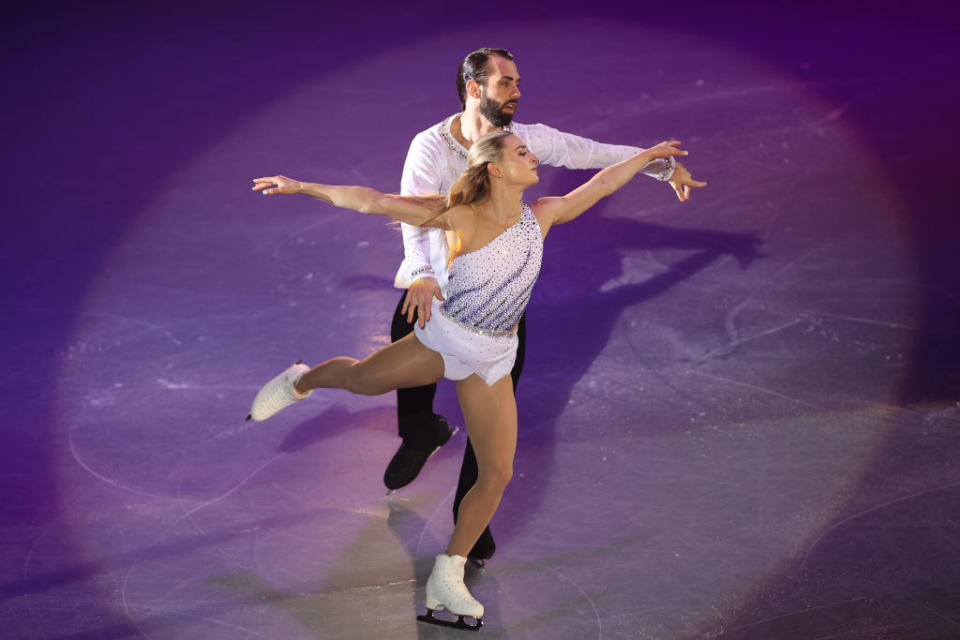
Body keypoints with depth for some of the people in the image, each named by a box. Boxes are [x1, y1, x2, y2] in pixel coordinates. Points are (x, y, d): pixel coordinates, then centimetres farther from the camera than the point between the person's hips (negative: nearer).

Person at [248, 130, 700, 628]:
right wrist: (304, 187, -17)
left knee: (497, 474, -2)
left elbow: (602, 183, 11)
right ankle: (298, 382, 51)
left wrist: (650, 154, 19)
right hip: (444, 340, -4)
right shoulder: (460, 218, -16)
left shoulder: (542, 217, -2)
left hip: (492, 360, 4)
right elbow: (374, 202, -16)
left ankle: (446, 580, 9)